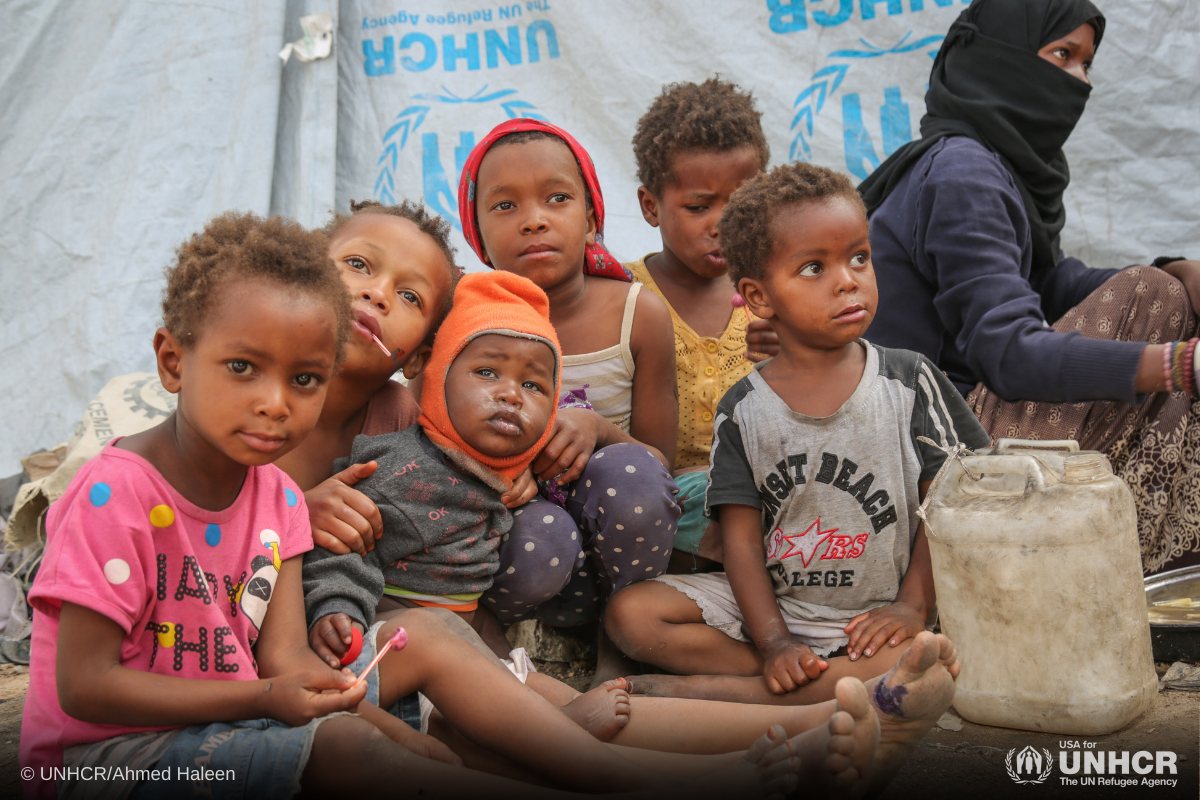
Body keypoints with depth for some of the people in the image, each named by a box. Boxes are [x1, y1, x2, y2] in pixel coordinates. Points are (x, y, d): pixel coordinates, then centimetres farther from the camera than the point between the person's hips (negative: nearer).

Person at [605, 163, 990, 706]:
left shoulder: (908, 382, -1)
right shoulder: (743, 411, 0)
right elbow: (742, 539, -3)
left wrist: (913, 604, -11)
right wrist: (774, 644, -14)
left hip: (875, 614, -1)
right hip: (773, 606, 2)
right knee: (631, 614, -15)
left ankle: (701, 691, -24)